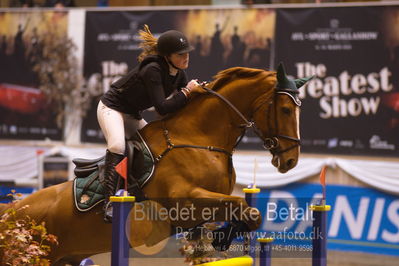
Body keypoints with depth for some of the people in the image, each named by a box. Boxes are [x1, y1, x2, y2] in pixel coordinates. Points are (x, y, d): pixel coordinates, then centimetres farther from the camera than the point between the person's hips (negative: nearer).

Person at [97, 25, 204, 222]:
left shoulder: (178, 73, -2)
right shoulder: (152, 70, -29)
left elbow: (185, 106, 6)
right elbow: (162, 108, -33)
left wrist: (199, 90, -10)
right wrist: (187, 92, -26)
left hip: (132, 116, 10)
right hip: (111, 108, -10)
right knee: (117, 146, -32)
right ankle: (110, 202, -37)